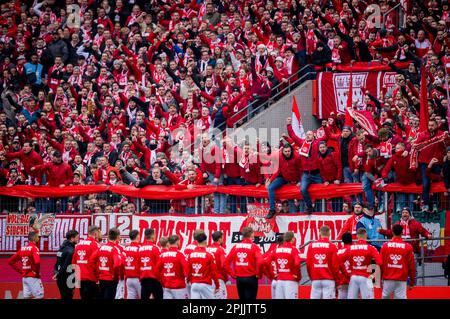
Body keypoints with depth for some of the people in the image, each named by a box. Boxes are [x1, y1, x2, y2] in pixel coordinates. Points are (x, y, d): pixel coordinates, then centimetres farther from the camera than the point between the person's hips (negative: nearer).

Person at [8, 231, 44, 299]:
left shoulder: (22, 249, 11)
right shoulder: (34, 248, -11)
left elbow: (10, 261, 15)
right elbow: (37, 262, -29)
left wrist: (20, 270, 13)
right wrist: (36, 272, -13)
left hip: (24, 277, 8)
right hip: (33, 277, -8)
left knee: (27, 296, 10)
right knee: (39, 296, -5)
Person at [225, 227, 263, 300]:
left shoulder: (236, 246, 4)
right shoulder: (254, 247, -9)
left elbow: (226, 262, 2)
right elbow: (260, 262, -23)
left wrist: (232, 274, 8)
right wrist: (259, 274, -9)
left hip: (239, 279, 5)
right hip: (251, 278, -5)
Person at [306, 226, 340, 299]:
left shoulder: (312, 246, 4)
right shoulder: (332, 246, -5)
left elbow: (308, 263, 6)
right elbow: (335, 265, -4)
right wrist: (336, 278, 10)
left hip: (315, 280, 3)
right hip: (328, 279, -3)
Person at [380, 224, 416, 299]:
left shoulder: (385, 246, 1)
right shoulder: (408, 247, -2)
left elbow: (381, 264, 5)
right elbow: (411, 266, 0)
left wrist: (380, 279, 15)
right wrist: (412, 282, 9)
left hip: (388, 279, 1)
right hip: (401, 280, -1)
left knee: (385, 297, 11)